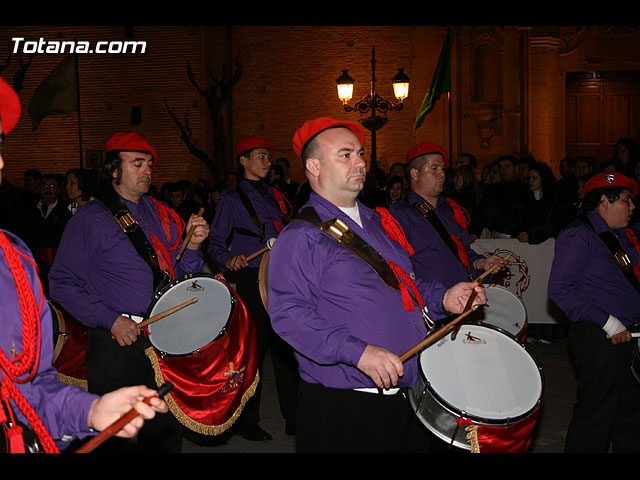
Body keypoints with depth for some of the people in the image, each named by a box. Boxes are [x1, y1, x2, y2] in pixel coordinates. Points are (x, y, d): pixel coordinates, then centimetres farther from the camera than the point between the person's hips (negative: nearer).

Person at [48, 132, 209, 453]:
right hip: (117, 343, -5)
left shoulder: (160, 215, 11)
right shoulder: (90, 219, -6)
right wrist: (111, 319, -16)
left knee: (166, 435, 12)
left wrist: (192, 246, -5)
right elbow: (62, 284, -9)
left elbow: (181, 273, 15)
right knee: (109, 434, 4)